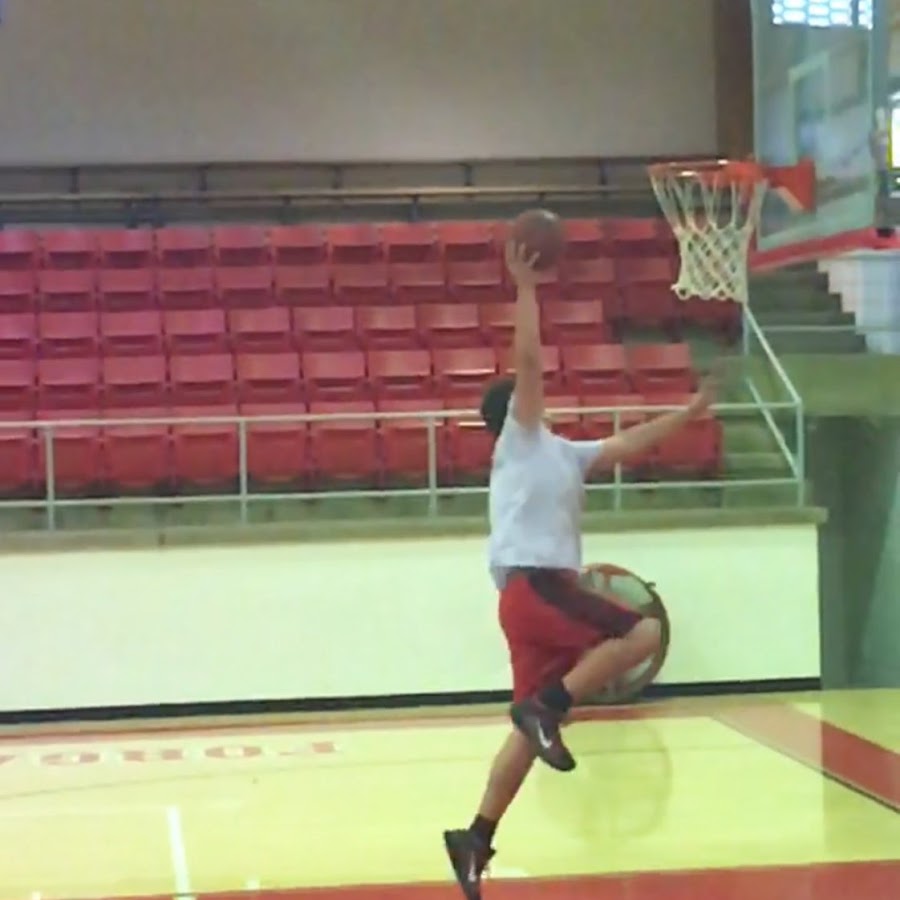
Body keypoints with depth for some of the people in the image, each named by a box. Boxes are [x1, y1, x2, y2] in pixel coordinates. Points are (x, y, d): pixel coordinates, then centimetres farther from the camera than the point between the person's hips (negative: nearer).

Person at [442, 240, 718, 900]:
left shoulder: (562, 453, 24)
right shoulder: (519, 441, 2)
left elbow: (629, 443, 26)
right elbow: (529, 360, -9)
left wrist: (690, 412, 23)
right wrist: (526, 287, -8)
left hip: (543, 590, 9)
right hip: (534, 586, -9)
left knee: (529, 728, 5)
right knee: (642, 633, -17)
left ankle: (476, 839, 3)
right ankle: (547, 706, -14)